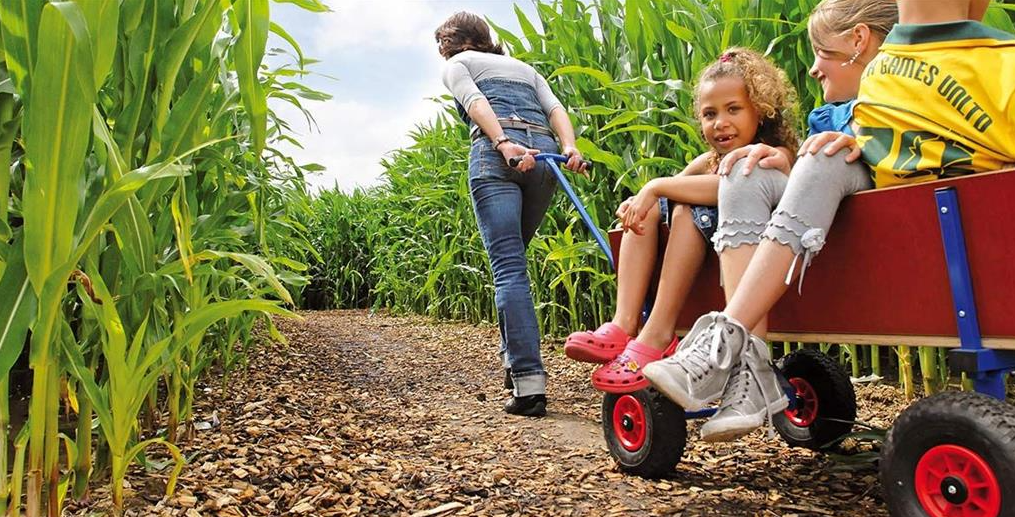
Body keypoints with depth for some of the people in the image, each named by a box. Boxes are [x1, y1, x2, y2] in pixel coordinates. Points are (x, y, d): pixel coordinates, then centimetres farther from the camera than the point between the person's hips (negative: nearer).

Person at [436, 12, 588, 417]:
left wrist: (504, 144, -18)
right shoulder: (525, 68, 35)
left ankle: (529, 383, -19)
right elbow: (555, 110, 14)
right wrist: (570, 148, -2)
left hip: (496, 155, -5)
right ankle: (514, 357, 16)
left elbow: (475, 102, -2)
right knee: (511, 259, 19)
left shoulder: (457, 63, 21)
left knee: (508, 267, -11)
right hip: (545, 153, 5)